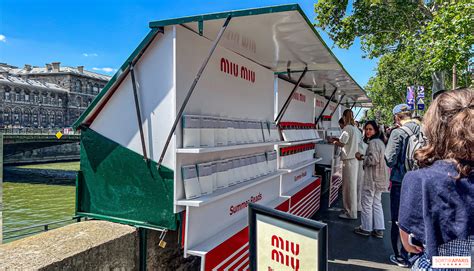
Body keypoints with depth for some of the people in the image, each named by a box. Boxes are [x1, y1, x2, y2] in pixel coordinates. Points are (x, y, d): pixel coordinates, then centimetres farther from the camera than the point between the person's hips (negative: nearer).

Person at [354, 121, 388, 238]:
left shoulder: (373, 143, -17)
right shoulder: (379, 142, 15)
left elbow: (373, 160, -23)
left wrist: (361, 157, -10)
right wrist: (364, 157, 12)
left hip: (372, 178, -10)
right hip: (378, 178, 10)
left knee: (367, 203, 2)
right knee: (377, 203, 14)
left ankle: (366, 228, 13)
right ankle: (379, 229, 19)